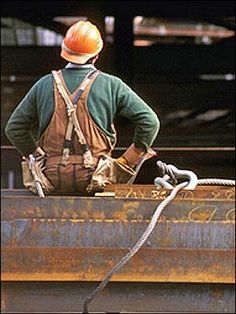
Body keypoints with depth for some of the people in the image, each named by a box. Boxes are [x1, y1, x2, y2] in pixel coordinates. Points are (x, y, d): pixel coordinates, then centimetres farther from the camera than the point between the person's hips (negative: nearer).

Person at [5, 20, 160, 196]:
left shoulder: (44, 85, 4)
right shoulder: (111, 86, -2)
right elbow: (150, 122, -4)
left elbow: (14, 128, 10)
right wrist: (127, 161, 5)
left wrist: (36, 155, 20)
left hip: (53, 181, 2)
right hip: (94, 180, -2)